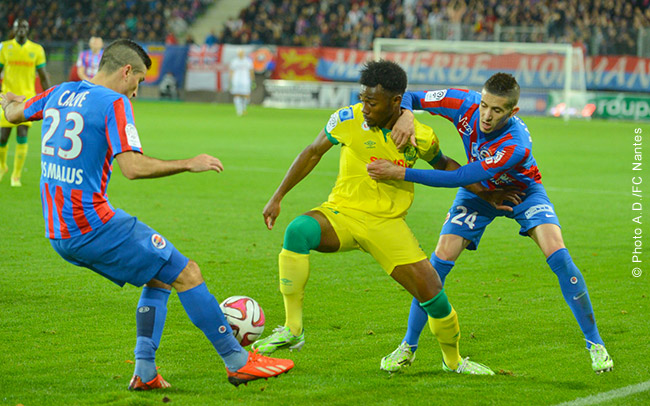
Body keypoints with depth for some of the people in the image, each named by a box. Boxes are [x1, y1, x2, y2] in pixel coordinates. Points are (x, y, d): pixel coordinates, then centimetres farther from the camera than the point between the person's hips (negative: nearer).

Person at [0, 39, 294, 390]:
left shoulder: (59, 94, 12)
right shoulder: (114, 103, -11)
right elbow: (133, 167, -22)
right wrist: (189, 163, -11)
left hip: (58, 235, 9)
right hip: (93, 226, -9)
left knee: (160, 278, 19)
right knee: (187, 273, -2)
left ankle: (145, 373, 10)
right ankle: (238, 362, 3)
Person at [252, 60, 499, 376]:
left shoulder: (421, 136, -7)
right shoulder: (348, 119, -10)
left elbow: (443, 165, 14)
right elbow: (312, 153, 6)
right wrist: (278, 197, 6)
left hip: (387, 223, 1)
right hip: (341, 213, -1)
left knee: (431, 289, -11)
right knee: (299, 230, -34)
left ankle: (453, 361, 18)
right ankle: (292, 330, -25)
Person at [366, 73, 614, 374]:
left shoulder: (516, 145, -41)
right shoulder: (465, 105, -29)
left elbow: (460, 179, -41)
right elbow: (406, 97, -18)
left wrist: (400, 173, -44)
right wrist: (406, 115, -43)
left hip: (521, 192, -3)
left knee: (557, 255, -22)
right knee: (441, 258, -12)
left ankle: (594, 344, -9)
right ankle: (408, 347, 2)